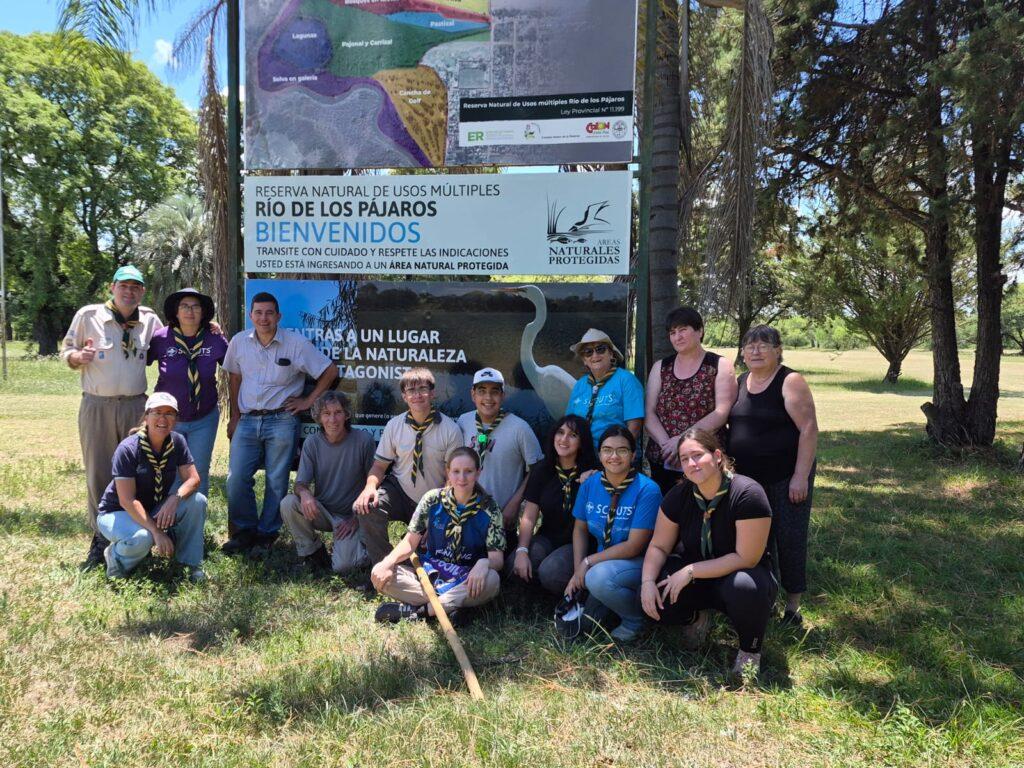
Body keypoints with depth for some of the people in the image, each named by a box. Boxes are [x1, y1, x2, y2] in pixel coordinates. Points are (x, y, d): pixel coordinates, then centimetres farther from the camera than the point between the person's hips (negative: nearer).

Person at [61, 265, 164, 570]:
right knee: (98, 475, 3)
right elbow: (66, 351, 6)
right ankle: (101, 539, 15)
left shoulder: (150, 320, 6)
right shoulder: (88, 315, -1)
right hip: (96, 407, -2)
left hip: (136, 406, 2)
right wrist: (78, 356, -18)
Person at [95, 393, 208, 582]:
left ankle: (192, 563, -5)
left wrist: (175, 498, -33)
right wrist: (156, 532, -31)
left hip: (155, 510, 5)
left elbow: (193, 479, -10)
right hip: (118, 513, -5)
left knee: (197, 501, -20)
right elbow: (127, 500, -26)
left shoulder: (177, 442, -9)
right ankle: (115, 556, -1)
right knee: (142, 538, -37)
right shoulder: (128, 449, -24)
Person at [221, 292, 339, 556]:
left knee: (276, 482, 3)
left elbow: (330, 371, 0)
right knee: (236, 479, -2)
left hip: (281, 421, -3)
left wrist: (309, 400, -2)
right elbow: (234, 378, 17)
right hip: (247, 422, 3)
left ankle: (266, 534, 18)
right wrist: (235, 415, 14)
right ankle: (244, 532, 17)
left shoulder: (296, 343, -6)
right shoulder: (239, 342, 4)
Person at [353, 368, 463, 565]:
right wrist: (370, 486, -23)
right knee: (366, 506, -27)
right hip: (399, 491, 1)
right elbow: (380, 465, 0)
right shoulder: (394, 425, -5)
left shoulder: (450, 429, -12)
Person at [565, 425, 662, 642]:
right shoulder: (590, 484, -2)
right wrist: (578, 571, -8)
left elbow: (634, 546, -20)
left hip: (638, 562, -5)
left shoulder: (647, 490, -19)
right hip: (602, 559, 5)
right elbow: (580, 529, 6)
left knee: (599, 577, -34)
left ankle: (635, 621, -5)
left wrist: (588, 562, -17)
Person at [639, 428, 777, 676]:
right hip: (696, 577, 4)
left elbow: (746, 559, -24)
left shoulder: (747, 495, -24)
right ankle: (694, 617, 13)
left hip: (738, 575, -4)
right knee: (655, 597, -24)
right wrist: (647, 581, -22)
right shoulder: (679, 496, -9)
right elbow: (658, 546, -2)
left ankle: (750, 650, -6)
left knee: (744, 586, -40)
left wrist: (690, 571, -26)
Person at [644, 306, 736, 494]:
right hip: (662, 462, 3)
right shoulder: (660, 367, 13)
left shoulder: (720, 366, 4)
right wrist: (667, 444, -13)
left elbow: (722, 412, -9)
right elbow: (649, 413, 5)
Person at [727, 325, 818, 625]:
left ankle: (792, 607, 17)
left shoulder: (790, 382, -10)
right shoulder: (740, 382, 8)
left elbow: (809, 429, -15)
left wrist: (801, 476, -19)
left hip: (785, 479, -6)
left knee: (790, 540, 2)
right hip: (746, 478, 6)